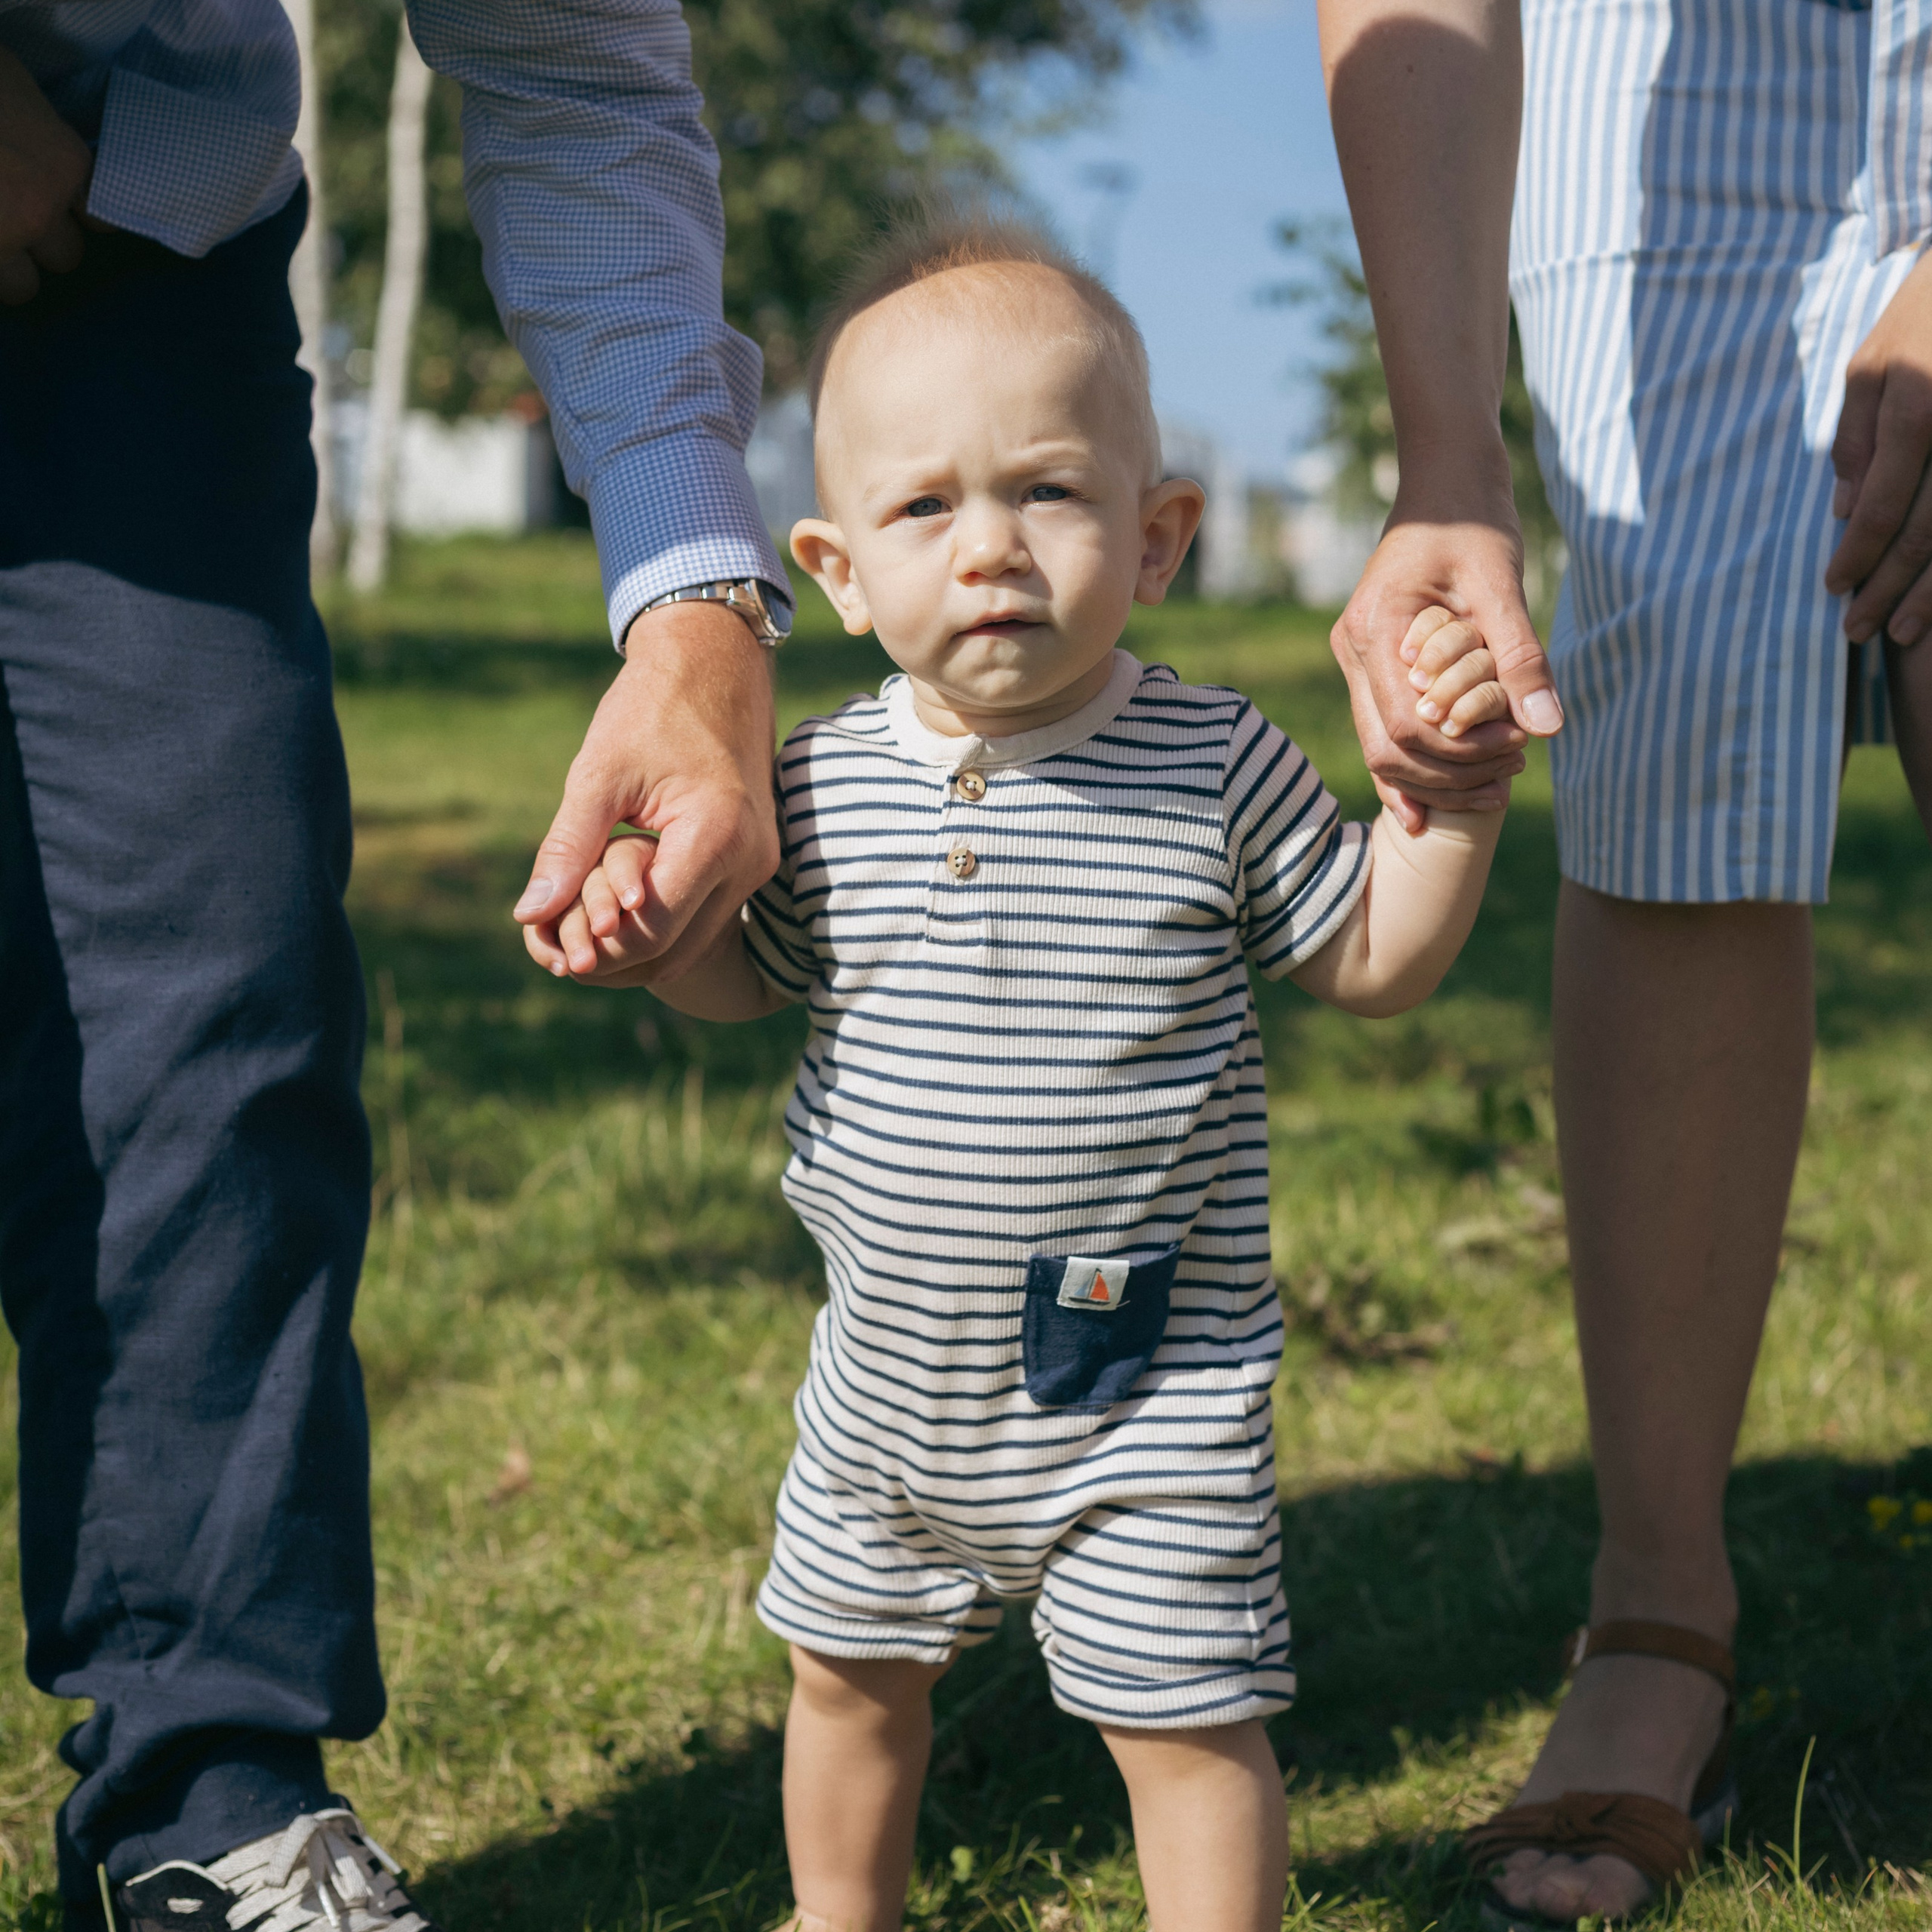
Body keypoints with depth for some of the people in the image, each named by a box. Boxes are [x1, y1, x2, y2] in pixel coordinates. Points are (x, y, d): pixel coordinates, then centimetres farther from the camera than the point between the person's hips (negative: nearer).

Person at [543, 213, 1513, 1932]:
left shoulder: (1220, 768, -12)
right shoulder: (825, 785, -4)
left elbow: (1374, 963, -3)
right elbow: (758, 978, 12)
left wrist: (1449, 786, -15)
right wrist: (650, 935, -8)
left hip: (1145, 1387, -4)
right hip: (892, 1370, 4)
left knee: (1186, 1713, 2)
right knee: (847, 1670, 22)